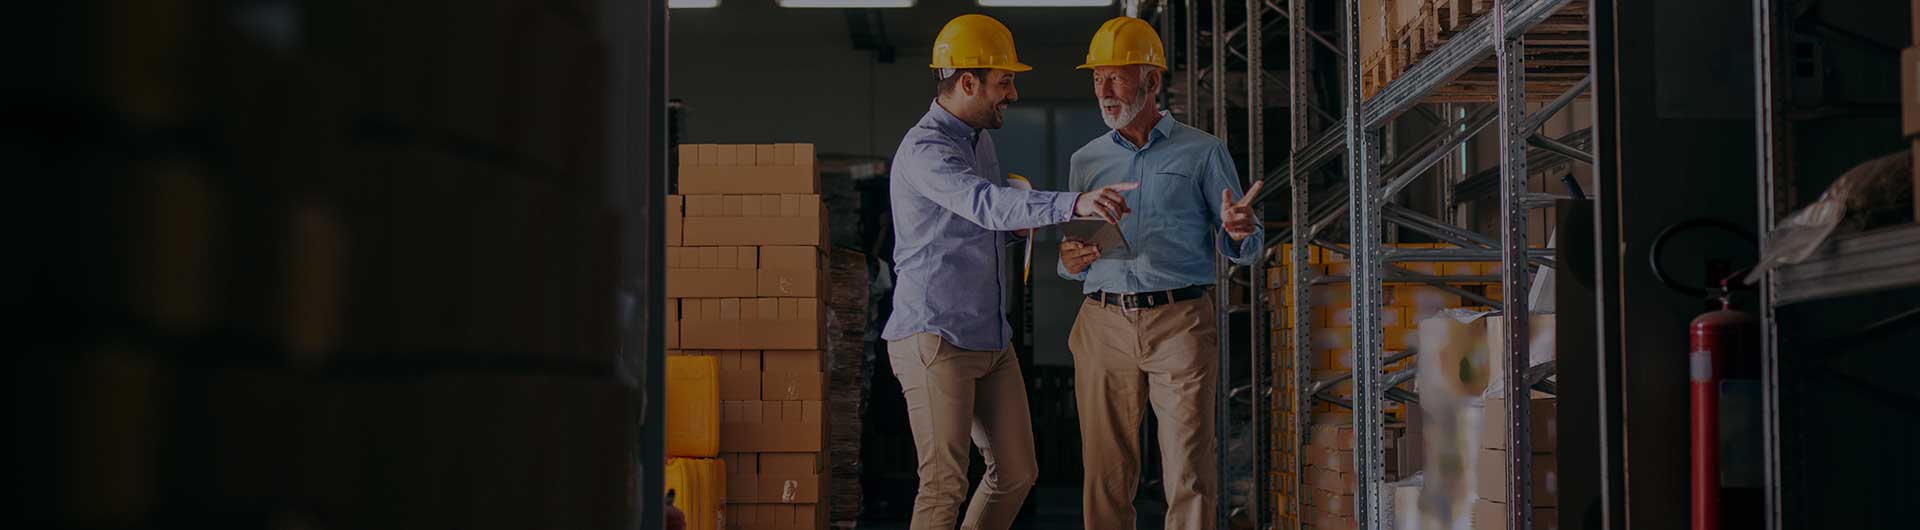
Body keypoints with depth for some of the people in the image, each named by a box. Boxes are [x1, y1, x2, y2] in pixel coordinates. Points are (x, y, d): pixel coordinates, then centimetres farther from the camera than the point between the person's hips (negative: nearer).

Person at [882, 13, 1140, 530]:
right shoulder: (924, 150, -16)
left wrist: (1019, 223, 4)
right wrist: (1075, 203, -47)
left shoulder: (980, 139, 15)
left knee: (1016, 472, 12)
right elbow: (988, 205, -34)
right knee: (944, 484, -10)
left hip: (991, 339, 9)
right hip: (934, 338, -9)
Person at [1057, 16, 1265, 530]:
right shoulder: (1086, 161, 15)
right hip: (1104, 327, 3)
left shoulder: (1202, 152, 6)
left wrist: (1238, 232, -17)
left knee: (1189, 475, -7)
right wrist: (1069, 260, -4)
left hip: (1180, 325, -3)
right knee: (1106, 474, 0)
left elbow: (1243, 250, 6)